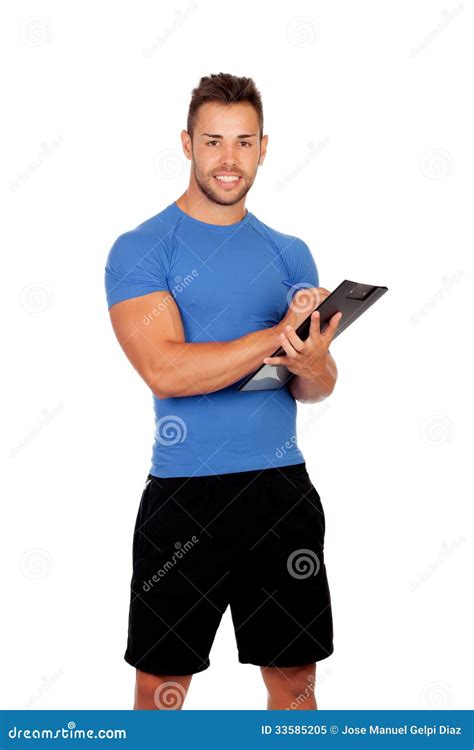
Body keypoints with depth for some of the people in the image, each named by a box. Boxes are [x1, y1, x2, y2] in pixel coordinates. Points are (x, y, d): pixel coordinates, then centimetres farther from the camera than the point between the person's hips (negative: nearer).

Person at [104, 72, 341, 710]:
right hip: (184, 492, -3)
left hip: (283, 488, 4)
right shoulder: (140, 250, -4)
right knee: (161, 682, 7)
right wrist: (276, 338, -19)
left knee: (294, 679, 12)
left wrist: (312, 366, -16)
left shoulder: (290, 254, 10)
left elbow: (317, 388, 8)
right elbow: (165, 370, -17)